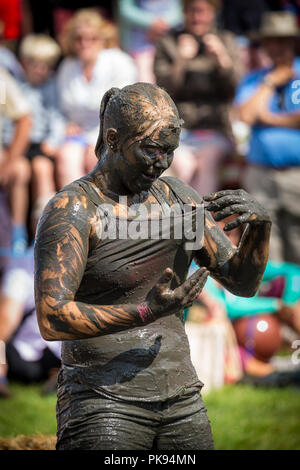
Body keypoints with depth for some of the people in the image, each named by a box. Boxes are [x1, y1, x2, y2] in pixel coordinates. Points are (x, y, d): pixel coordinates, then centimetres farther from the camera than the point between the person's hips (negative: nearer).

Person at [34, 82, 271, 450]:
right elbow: (51, 318, -19)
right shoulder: (72, 210, -9)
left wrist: (259, 227, -7)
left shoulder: (178, 197, 10)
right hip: (103, 403, -6)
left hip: (182, 402, 6)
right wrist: (145, 313, -27)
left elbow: (241, 282, 13)